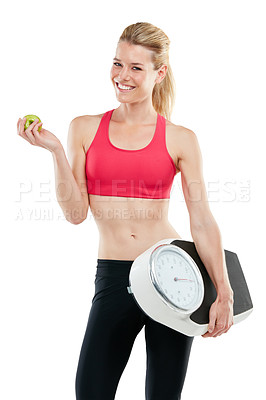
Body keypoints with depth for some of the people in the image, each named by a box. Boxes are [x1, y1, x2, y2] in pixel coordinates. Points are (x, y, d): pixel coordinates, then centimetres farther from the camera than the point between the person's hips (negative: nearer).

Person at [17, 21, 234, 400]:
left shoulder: (180, 139, 2)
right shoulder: (85, 129, 6)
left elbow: (203, 222, 0)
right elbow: (75, 212, 1)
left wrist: (224, 295, -5)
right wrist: (55, 150, -9)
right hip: (113, 278, 1)